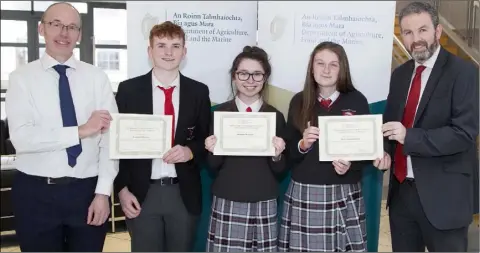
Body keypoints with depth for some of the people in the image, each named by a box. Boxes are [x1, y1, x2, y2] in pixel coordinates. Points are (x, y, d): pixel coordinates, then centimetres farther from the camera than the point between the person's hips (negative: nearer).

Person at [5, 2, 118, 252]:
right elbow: (21, 137, -14)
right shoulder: (22, 77, -1)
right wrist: (81, 131, -20)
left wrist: (103, 192, -10)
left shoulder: (97, 78, 2)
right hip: (36, 193, -1)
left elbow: (109, 137, -4)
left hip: (87, 190, 1)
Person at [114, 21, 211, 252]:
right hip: (142, 193, -1)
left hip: (184, 194, 2)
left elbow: (207, 140, 8)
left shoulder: (198, 91, 3)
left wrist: (191, 152, -13)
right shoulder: (129, 90, -1)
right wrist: (122, 189, -6)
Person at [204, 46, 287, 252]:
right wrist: (213, 152, -15)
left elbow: (280, 172, 5)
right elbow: (213, 168, 4)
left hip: (264, 205, 1)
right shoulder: (220, 112, 1)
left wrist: (277, 155, -15)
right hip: (226, 204, 0)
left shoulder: (276, 116, 2)